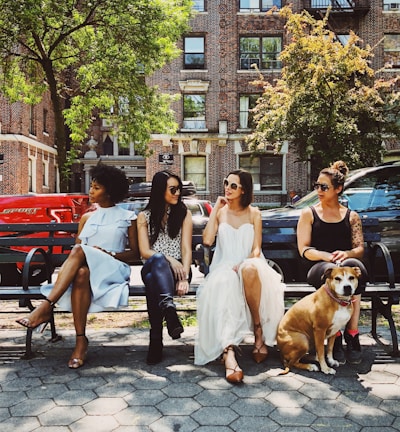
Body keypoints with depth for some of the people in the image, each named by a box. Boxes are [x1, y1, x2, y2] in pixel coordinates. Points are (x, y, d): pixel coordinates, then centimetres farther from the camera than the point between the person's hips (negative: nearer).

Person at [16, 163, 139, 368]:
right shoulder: (87, 217, 23)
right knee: (81, 273, -37)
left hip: (113, 270, -3)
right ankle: (80, 341, -39)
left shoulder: (127, 217, 12)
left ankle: (45, 307, -36)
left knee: (79, 251, -35)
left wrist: (110, 254, -9)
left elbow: (135, 253, 8)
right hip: (86, 267, 3)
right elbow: (75, 249, 17)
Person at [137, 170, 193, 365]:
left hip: (177, 268, 0)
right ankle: (169, 308, -62)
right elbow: (144, 251, 1)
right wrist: (167, 259, -20)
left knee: (153, 281, -37)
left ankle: (156, 339, -47)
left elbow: (186, 248, 1)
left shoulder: (184, 214, 13)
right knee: (157, 260, -40)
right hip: (152, 267, 0)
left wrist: (184, 277, -17)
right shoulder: (144, 216, 12)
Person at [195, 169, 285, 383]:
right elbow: (207, 240, -5)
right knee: (223, 286, -37)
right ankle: (228, 351, -52)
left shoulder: (254, 213, 11)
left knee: (249, 269, -39)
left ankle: (259, 329, -24)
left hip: (250, 266, 0)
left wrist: (245, 263, -18)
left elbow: (256, 249, 3)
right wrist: (215, 208, -1)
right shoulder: (220, 212, 12)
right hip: (224, 269, 0)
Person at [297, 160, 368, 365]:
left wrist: (347, 253, -17)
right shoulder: (309, 213, 13)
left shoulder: (351, 216, 18)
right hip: (318, 268, -1)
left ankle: (352, 334, -34)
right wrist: (327, 257, -17)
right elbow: (304, 250, 2)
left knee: (354, 265, -37)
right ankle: (335, 337, -33)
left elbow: (360, 248, 7)